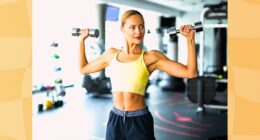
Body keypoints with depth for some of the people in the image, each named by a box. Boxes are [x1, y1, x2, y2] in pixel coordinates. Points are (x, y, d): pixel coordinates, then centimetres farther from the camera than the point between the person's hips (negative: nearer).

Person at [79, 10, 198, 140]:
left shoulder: (151, 57, -7)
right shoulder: (111, 54, 5)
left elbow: (190, 72, -14)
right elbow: (83, 68, 21)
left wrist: (190, 38, -16)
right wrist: (82, 40, 21)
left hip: (139, 121, -3)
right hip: (115, 120, 3)